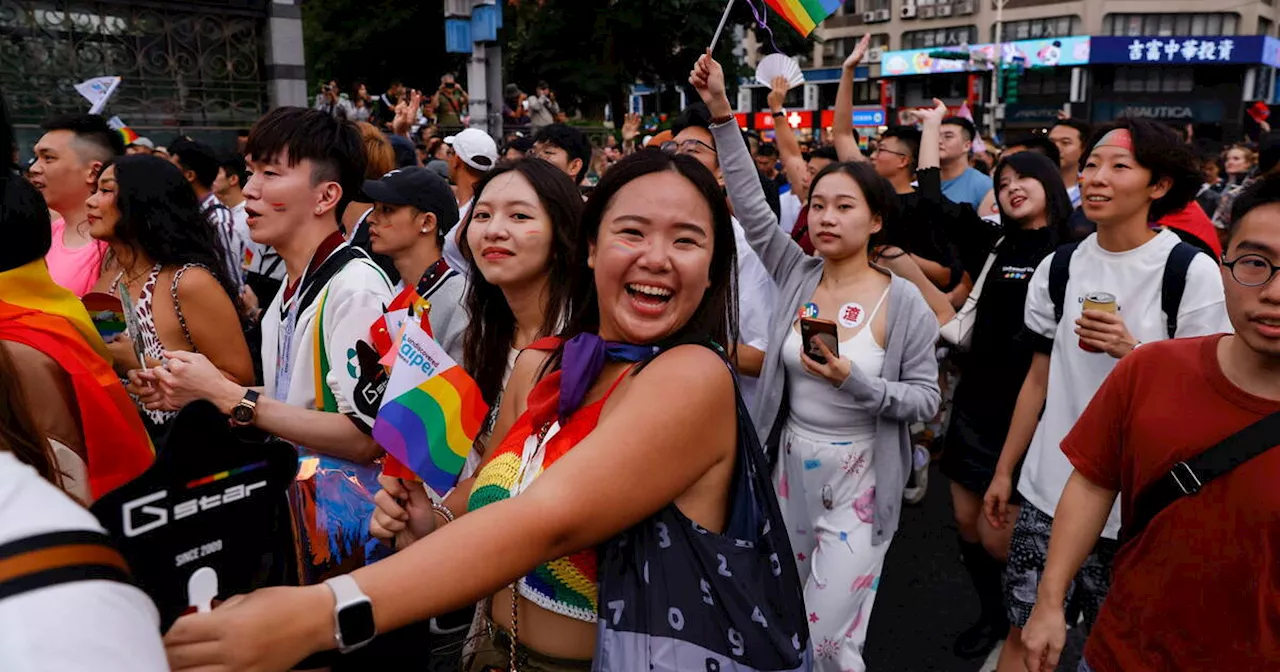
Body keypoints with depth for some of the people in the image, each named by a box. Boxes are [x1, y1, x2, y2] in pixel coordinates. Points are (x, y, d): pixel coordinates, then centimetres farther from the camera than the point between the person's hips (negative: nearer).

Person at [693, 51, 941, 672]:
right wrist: (722, 113, -17)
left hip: (857, 479, -4)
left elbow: (927, 399, -9)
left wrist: (852, 380, -25)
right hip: (789, 466, 4)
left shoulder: (904, 303, -12)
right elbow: (749, 203, -10)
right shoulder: (796, 276, -3)